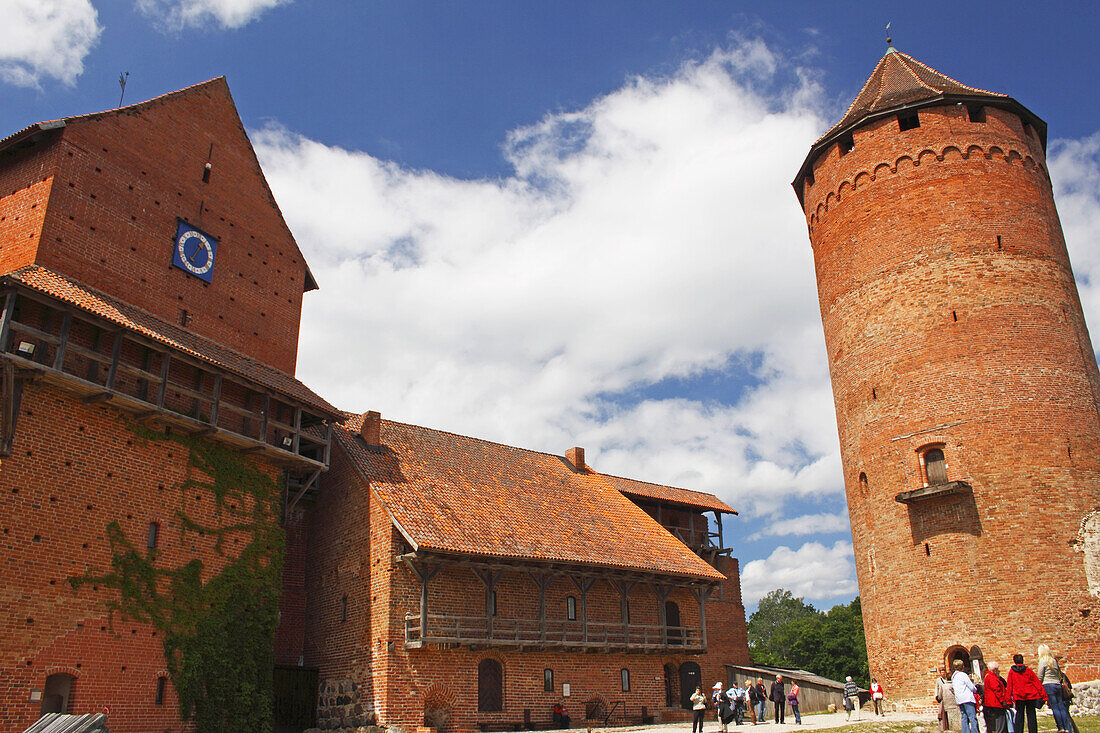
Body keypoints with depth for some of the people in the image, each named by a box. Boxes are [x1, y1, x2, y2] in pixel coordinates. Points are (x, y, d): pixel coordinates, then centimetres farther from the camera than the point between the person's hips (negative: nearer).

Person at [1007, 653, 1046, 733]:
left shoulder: (1011, 671, 1)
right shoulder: (1028, 670, 1)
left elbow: (1010, 686, 2)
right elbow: (1037, 683, 0)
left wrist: (1009, 698, 6)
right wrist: (1043, 695, 3)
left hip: (1018, 696, 0)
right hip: (1031, 696, 0)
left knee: (1019, 715, 7)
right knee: (1031, 714, 5)